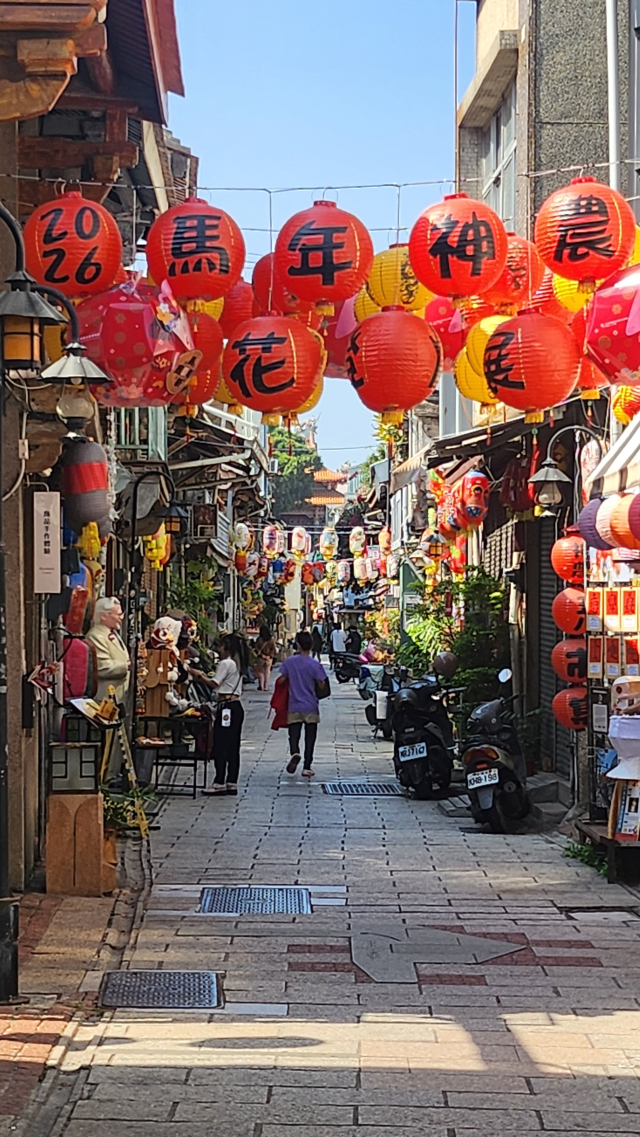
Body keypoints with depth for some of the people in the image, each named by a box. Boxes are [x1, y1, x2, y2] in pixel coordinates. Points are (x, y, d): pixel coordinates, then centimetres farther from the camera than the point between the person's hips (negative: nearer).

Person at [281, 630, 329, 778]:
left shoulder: (289, 662, -3)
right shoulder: (315, 665, -8)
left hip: (294, 707, 1)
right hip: (311, 707, -1)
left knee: (294, 736, 4)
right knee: (310, 738, 7)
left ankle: (294, 753, -27)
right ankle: (307, 767, 6)